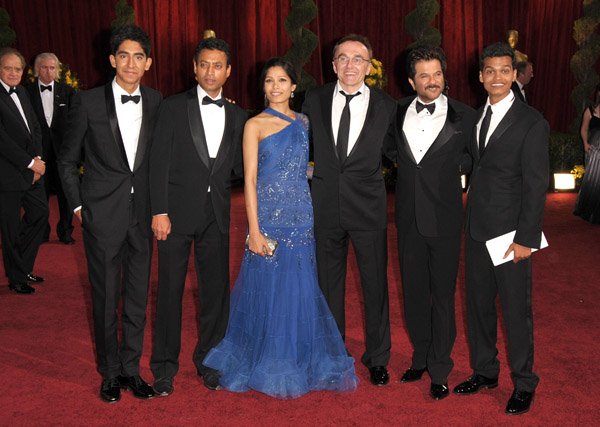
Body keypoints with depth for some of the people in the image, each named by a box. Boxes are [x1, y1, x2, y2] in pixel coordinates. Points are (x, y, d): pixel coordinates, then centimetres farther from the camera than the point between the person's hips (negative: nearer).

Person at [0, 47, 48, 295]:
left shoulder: (21, 92, 12)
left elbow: (35, 128, 12)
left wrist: (38, 158, -2)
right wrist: (30, 163, -15)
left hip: (31, 170, 8)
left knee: (40, 213, 17)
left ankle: (23, 267, 32)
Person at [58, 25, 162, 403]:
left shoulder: (157, 102, 3)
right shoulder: (88, 102, -4)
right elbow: (68, 160, 4)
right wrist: (78, 205, 1)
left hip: (142, 214, 3)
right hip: (103, 215, -2)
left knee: (138, 296, 10)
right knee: (106, 297, 7)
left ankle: (132, 369, 26)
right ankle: (110, 372, 24)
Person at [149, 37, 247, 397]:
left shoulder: (237, 116, 10)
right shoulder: (175, 107, 1)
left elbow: (240, 165, 10)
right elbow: (160, 161, -4)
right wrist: (159, 211, -10)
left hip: (216, 215, 3)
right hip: (178, 212, -3)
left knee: (216, 291, 8)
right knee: (170, 289, 4)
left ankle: (209, 360, 26)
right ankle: (165, 366, 20)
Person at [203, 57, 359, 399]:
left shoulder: (304, 123, 13)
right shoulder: (256, 124, 0)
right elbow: (250, 179, -5)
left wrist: (313, 216, 7)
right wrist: (254, 230, -12)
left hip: (301, 216, 4)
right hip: (268, 215, -4)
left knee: (302, 289, 6)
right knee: (269, 290, 1)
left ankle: (300, 363, 23)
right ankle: (270, 369, 17)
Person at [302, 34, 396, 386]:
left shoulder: (386, 105, -1)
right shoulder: (315, 100, 4)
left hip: (369, 208, -2)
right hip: (326, 207, 2)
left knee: (376, 284, 7)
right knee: (329, 284, 13)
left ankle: (378, 358, 25)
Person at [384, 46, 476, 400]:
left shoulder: (464, 116, -3)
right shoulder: (397, 112, 5)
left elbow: (477, 159, 7)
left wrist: (456, 165, -6)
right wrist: (404, 161, 5)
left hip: (444, 219, -3)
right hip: (409, 218, 3)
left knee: (443, 295, 4)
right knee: (414, 291, 13)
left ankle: (440, 370, 19)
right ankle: (421, 358, 31)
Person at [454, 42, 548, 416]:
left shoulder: (532, 123, -9)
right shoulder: (476, 116, 10)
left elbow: (536, 186, -11)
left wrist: (526, 238, -15)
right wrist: (468, 220, 6)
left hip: (510, 233, -6)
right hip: (477, 230, 6)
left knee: (517, 310, 4)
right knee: (478, 304, 14)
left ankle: (524, 384, 21)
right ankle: (485, 372, 31)